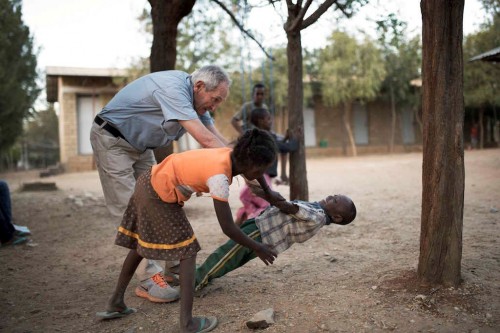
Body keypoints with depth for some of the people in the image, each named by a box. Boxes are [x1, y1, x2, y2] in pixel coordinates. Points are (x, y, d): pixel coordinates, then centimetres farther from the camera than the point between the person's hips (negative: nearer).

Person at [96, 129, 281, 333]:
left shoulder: (231, 155, -3)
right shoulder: (219, 176, -27)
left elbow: (255, 170, 22)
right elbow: (228, 228, -22)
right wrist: (258, 248, -10)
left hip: (149, 183, 10)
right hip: (159, 197, -9)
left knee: (140, 245, 23)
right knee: (188, 252, -3)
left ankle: (116, 303, 37)